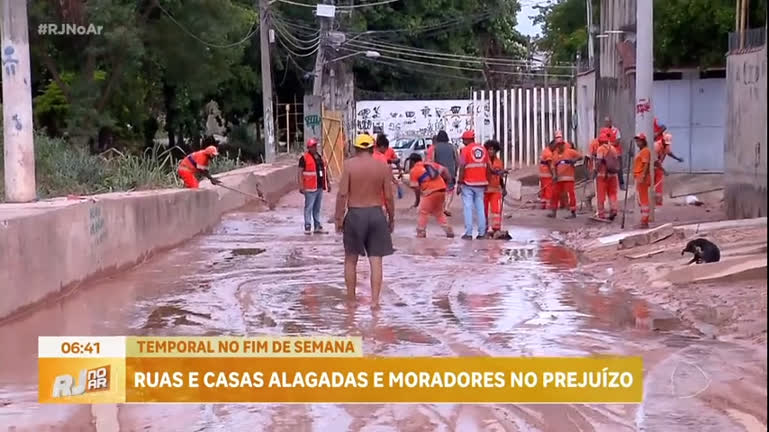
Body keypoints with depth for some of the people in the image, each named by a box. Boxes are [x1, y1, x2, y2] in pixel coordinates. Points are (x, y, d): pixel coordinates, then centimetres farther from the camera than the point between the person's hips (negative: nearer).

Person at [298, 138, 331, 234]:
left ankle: (317, 227, 20)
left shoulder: (320, 157, 15)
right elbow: (300, 172, -13)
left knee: (317, 208, 14)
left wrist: (328, 183, 21)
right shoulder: (304, 158, -9)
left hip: (320, 187, 7)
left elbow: (324, 171, 23)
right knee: (309, 207, -5)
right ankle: (307, 227, -1)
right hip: (310, 188, -7)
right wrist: (301, 186, -19)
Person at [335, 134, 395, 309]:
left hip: (355, 214, -1)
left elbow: (342, 193, -10)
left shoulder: (349, 164, -5)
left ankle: (351, 299, 20)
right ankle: (375, 300, 0)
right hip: (376, 214, 1)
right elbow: (388, 197, -1)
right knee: (376, 261, 4)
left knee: (351, 259, 14)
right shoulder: (383, 167, -1)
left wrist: (338, 217, -3)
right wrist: (391, 218, 11)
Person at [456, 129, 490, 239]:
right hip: (480, 184, 5)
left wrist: (459, 184, -8)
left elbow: (462, 168, -12)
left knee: (468, 208, 0)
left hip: (468, 184, -4)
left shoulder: (465, 150, -8)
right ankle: (482, 233, 9)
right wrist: (486, 183, 16)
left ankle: (468, 233, -3)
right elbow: (487, 168, 9)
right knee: (480, 208, 10)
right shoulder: (483, 149, 8)